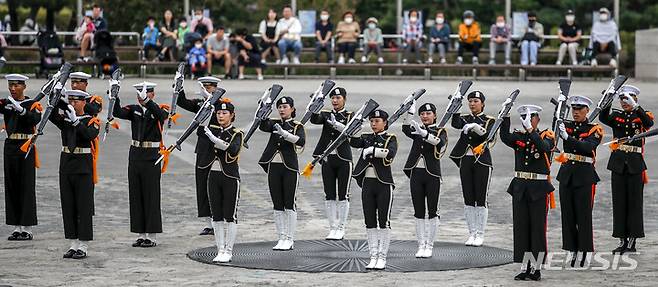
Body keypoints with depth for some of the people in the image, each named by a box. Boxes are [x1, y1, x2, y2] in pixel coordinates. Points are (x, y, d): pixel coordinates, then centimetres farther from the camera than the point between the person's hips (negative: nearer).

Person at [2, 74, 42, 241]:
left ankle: (27, 229, 0)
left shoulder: (32, 104, -2)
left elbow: (36, 119, -20)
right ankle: (16, 227, 12)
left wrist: (20, 109, -32)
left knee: (26, 187, -3)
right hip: (10, 147, 4)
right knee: (11, 186, 5)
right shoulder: (6, 103, 9)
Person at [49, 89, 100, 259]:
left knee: (84, 207, -2)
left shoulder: (92, 121, -3)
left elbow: (90, 135, -23)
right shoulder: (64, 119, 8)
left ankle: (83, 247, 2)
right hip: (66, 167, 5)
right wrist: (59, 101, -26)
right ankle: (73, 244, 15)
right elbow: (52, 116, -12)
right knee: (68, 207, 7)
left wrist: (75, 121, -32)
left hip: (84, 169, -5)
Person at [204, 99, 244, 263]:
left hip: (230, 178, -5)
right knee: (217, 217, 5)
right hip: (214, 176, 5)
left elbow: (233, 150, -25)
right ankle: (220, 250, 10)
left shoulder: (237, 134, -6)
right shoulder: (212, 130, 10)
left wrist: (214, 139, -31)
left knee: (230, 216, -2)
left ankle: (228, 251, 3)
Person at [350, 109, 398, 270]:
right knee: (370, 222, 5)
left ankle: (382, 258, 3)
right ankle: (373, 257, 9)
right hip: (367, 183, 4)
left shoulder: (390, 139, -2)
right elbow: (354, 142, -6)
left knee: (384, 222, -2)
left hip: (384, 184, -4)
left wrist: (371, 150, -23)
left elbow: (390, 153, -22)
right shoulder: (366, 138, 12)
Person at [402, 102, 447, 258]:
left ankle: (429, 245, 7)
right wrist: (410, 111, -22)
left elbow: (440, 142, -22)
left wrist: (423, 132, -37)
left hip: (432, 175, -3)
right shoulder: (416, 131, 10)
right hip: (416, 174, 3)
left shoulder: (440, 131, 1)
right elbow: (406, 129, -12)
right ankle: (421, 245, 10)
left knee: (432, 211, 0)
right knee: (418, 212, 5)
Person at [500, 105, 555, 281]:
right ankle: (524, 268, 11)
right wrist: (506, 118, -25)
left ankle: (536, 269, 7)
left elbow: (544, 147, -24)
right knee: (521, 228, 5)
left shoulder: (546, 136, -1)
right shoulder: (518, 137, 8)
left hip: (538, 188, -4)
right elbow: (505, 137, -13)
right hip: (520, 187, 4)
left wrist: (530, 130, -31)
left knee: (538, 228, 1)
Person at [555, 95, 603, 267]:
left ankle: (585, 251, 6)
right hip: (566, 174, 4)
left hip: (585, 176, -4)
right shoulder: (567, 126, 8)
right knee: (567, 215, 6)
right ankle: (571, 250, 14)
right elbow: (558, 128, -13)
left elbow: (587, 147, -23)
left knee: (583, 215, -1)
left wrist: (567, 137, -35)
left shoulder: (594, 129, -5)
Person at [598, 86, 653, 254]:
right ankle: (622, 240, 11)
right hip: (618, 163, 3)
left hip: (635, 164, -3)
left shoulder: (642, 115, 2)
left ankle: (632, 241, 3)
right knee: (619, 202, 5)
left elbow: (649, 123, -21)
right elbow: (603, 118, -13)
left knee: (634, 202, 0)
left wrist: (635, 106, -31)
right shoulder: (616, 116, 8)